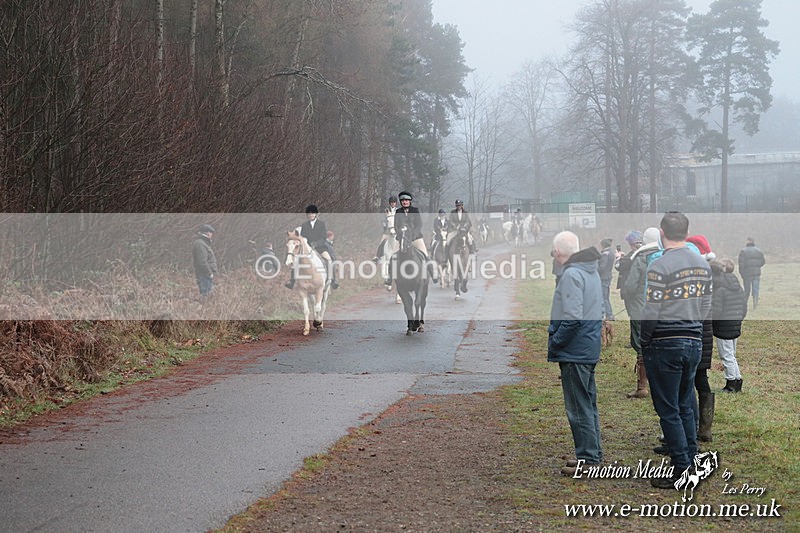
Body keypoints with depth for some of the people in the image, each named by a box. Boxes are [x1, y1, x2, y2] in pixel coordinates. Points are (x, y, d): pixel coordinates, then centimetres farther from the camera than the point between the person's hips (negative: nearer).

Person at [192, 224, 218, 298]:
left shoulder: (203, 243, 18)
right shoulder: (200, 244, -16)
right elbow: (202, 261, -23)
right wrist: (210, 273, -19)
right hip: (204, 275, -11)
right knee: (205, 295, -10)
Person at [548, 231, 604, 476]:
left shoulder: (571, 274, -19)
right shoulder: (592, 271, 11)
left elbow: (572, 318, -25)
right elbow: (599, 310, 18)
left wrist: (553, 344, -15)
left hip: (574, 352, -10)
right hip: (591, 349, 10)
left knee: (579, 408, -2)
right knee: (588, 404, 18)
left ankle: (587, 459, 4)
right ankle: (594, 453, 27)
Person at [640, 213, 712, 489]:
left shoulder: (659, 266, -15)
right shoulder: (703, 264, 8)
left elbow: (651, 313, -16)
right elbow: (706, 306, 12)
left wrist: (644, 342, -3)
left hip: (665, 344, -7)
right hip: (694, 342, 7)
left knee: (668, 411, 0)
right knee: (686, 407, 16)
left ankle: (681, 471, 1)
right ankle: (692, 464, 19)